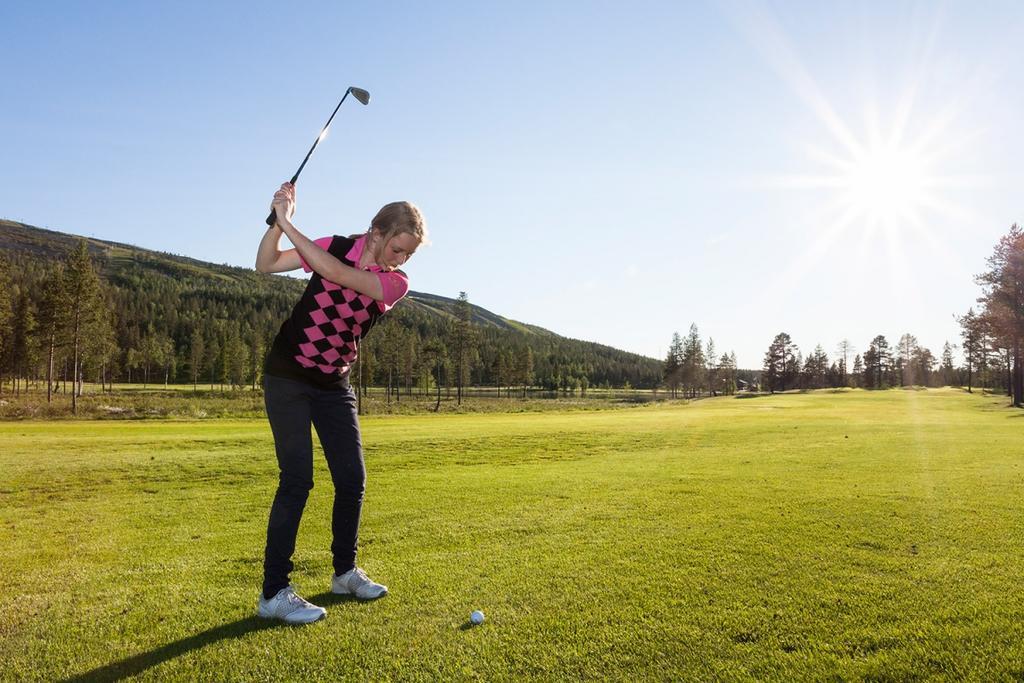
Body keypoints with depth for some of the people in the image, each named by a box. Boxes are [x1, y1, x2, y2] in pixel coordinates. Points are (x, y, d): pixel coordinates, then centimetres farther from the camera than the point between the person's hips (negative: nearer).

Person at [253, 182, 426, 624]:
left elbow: (336, 273, -22)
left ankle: (345, 572, 25)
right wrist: (278, 220, -20)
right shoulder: (337, 246, -5)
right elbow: (265, 265, -4)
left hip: (335, 385, 3)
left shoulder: (396, 283, -7)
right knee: (297, 480, -10)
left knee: (352, 479, 4)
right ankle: (274, 593, -1)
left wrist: (288, 223, -22)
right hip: (288, 376, -3)